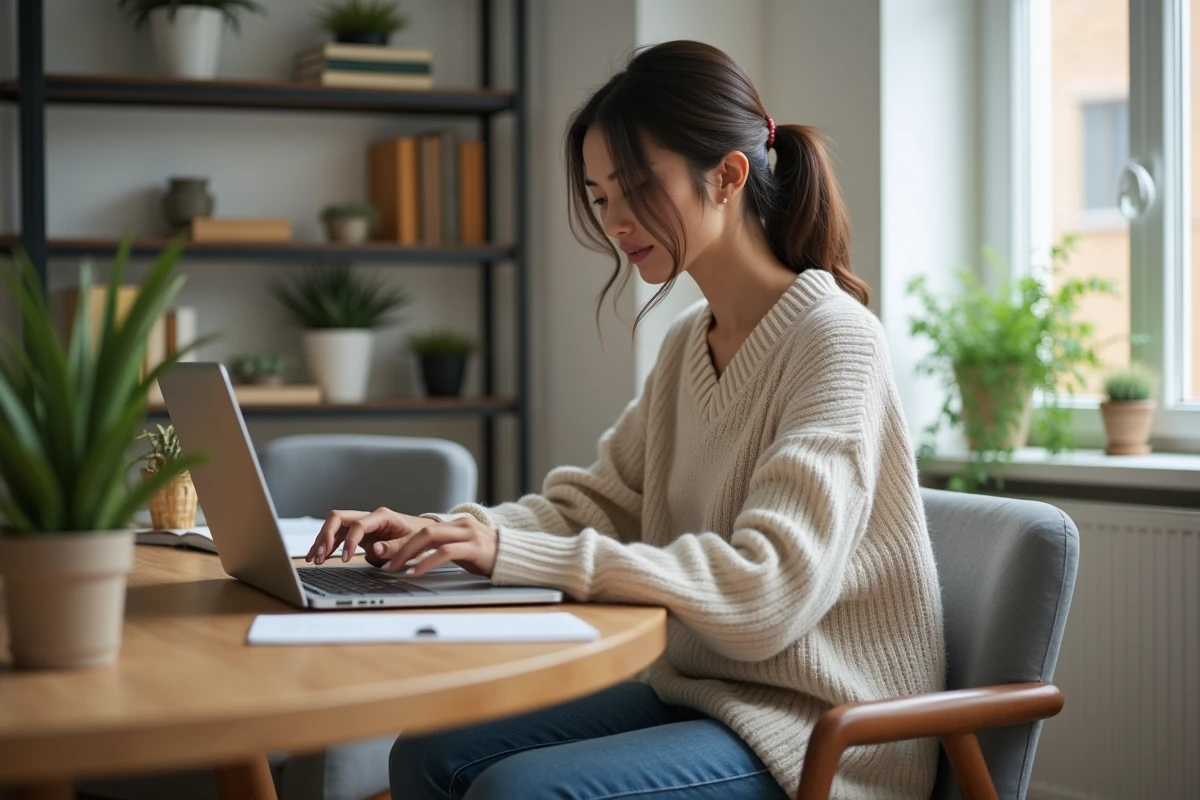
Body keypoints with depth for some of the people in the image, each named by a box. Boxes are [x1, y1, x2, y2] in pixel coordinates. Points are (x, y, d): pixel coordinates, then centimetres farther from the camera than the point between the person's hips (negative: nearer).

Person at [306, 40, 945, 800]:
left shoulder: (830, 339, -17)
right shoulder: (688, 344, 11)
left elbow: (767, 592, -26)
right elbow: (595, 503, 12)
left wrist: (516, 554, -30)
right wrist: (439, 532, -8)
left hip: (819, 734, -8)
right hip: (701, 694, 8)